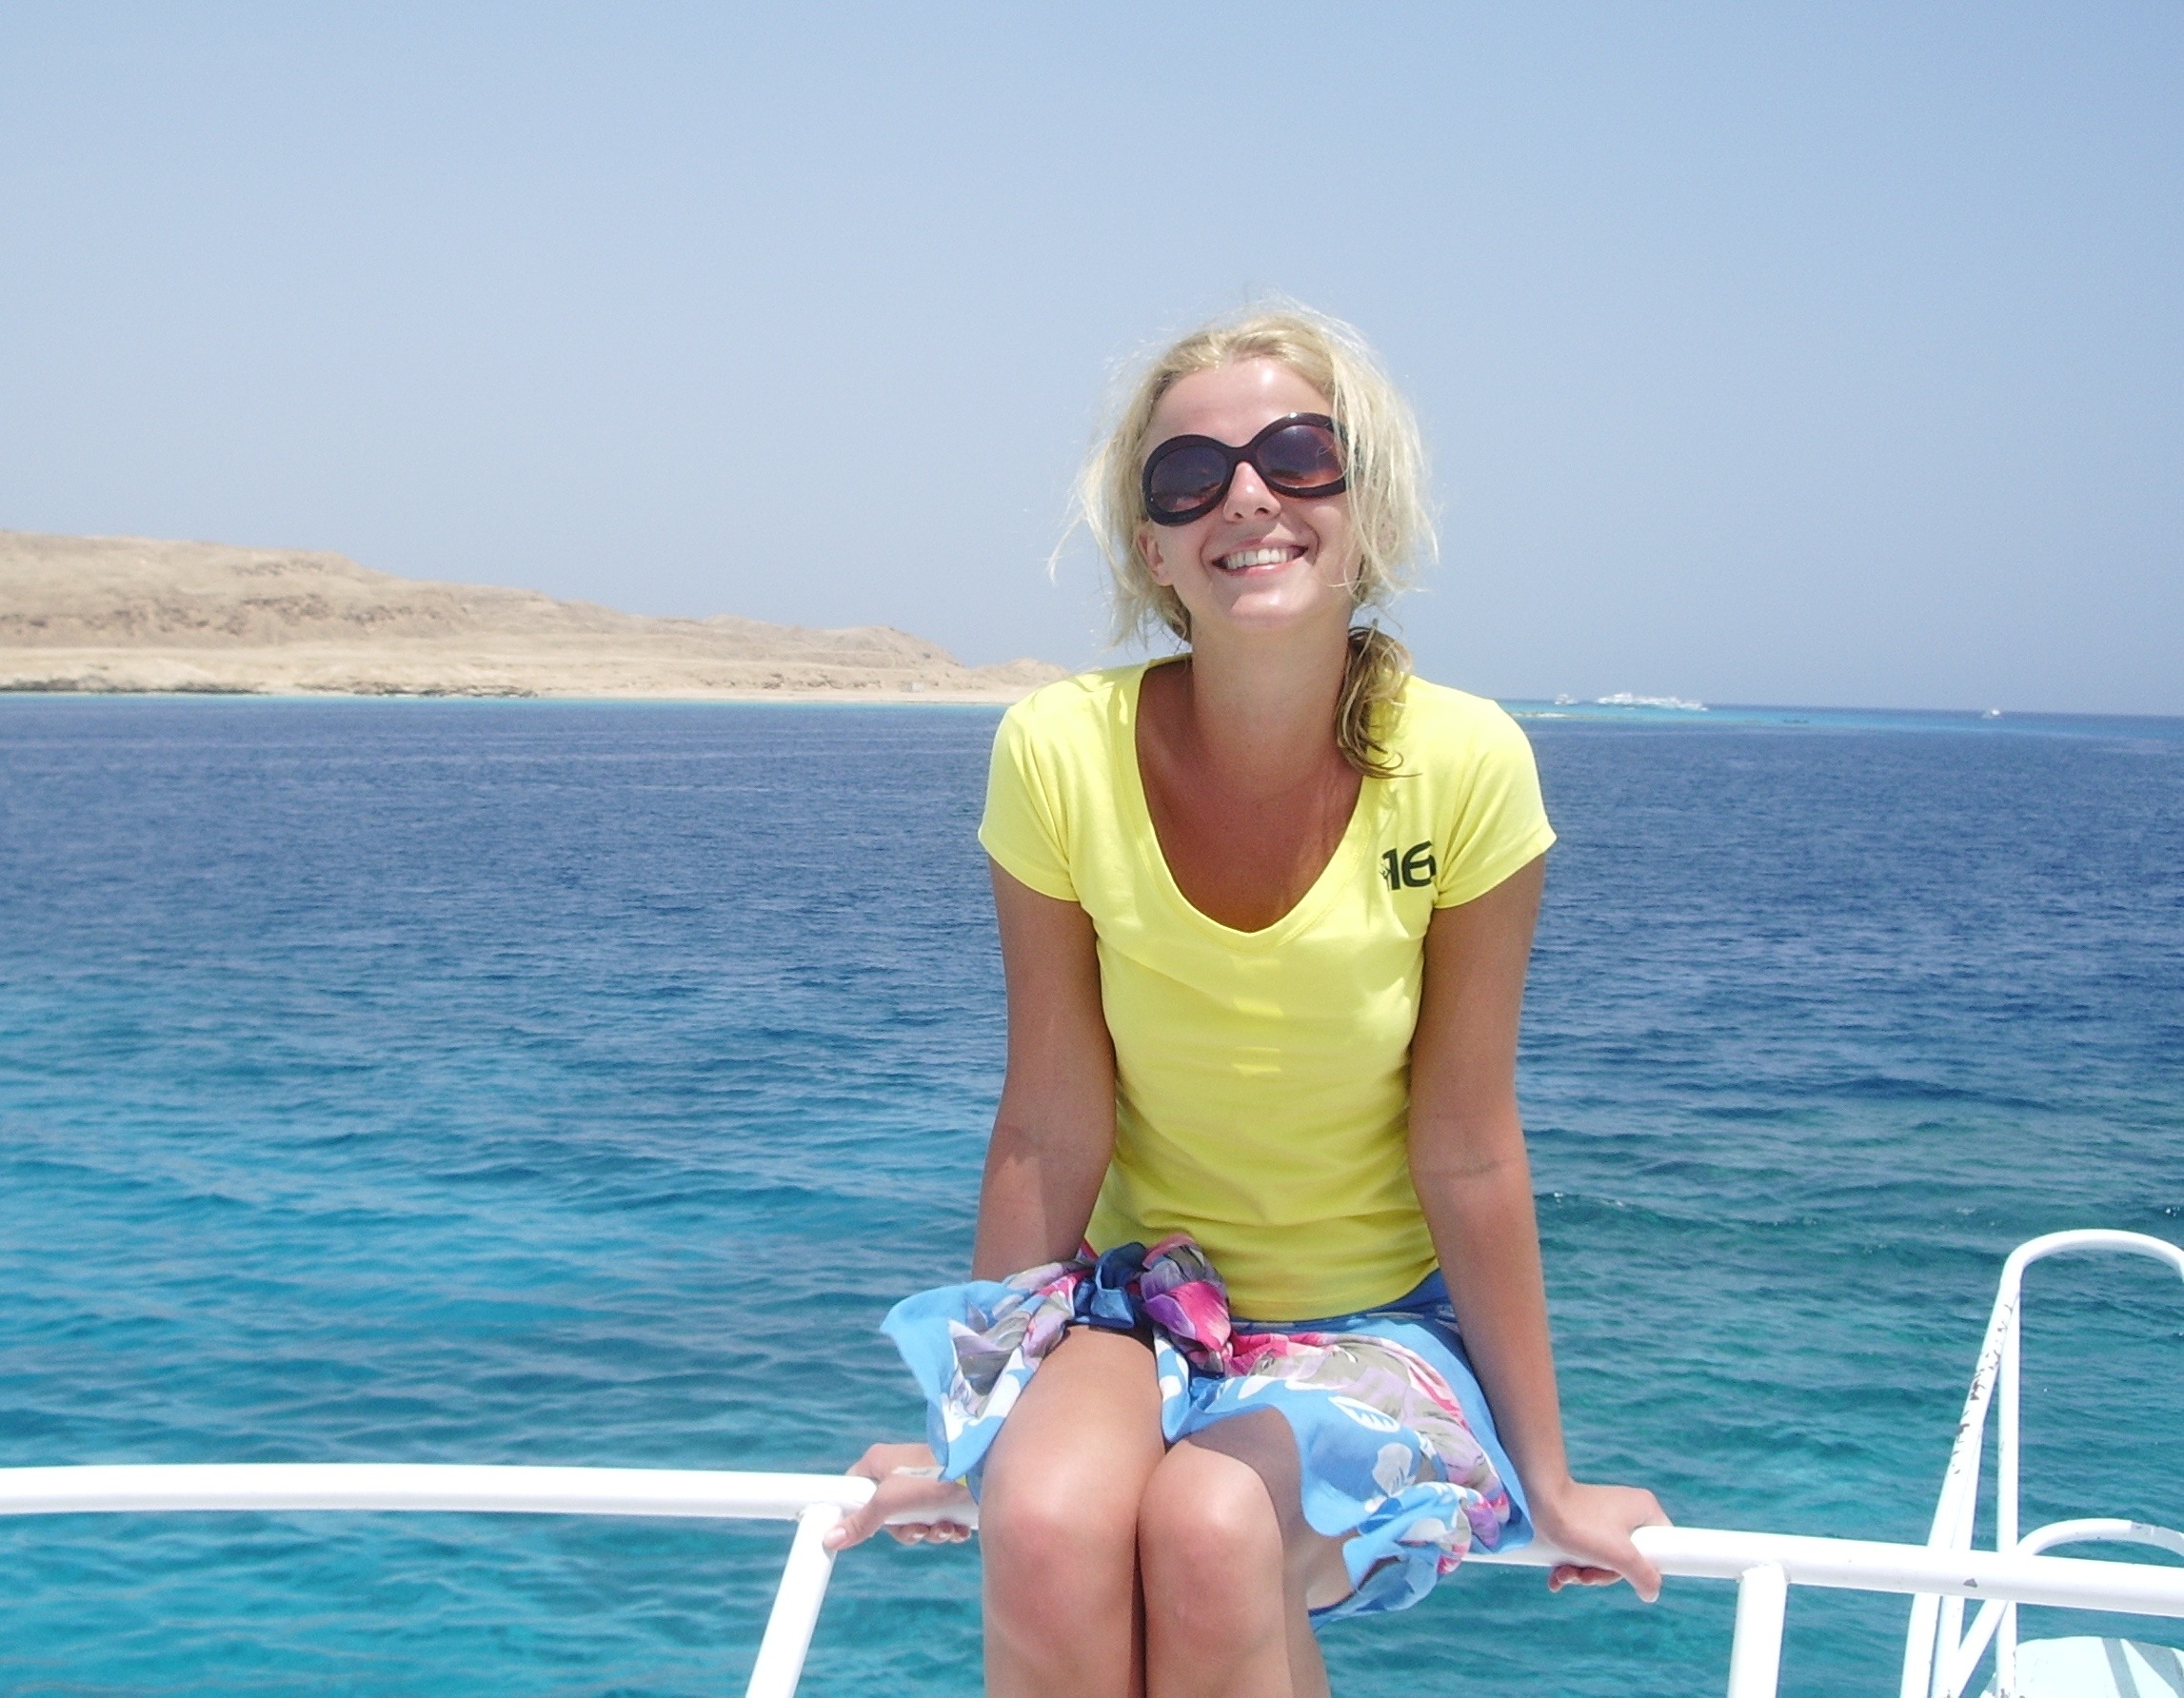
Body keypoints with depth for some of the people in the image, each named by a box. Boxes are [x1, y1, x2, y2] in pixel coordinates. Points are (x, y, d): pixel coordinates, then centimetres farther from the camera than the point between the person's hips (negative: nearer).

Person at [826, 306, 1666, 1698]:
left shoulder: (1463, 767, -17)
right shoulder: (1061, 755, -14)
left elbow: (1469, 1155, -10)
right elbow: (1051, 1136, -7)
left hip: (1380, 1325, -1)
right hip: (1139, 1304, 1)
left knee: (1210, 1530, -31)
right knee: (1045, 1524, -30)